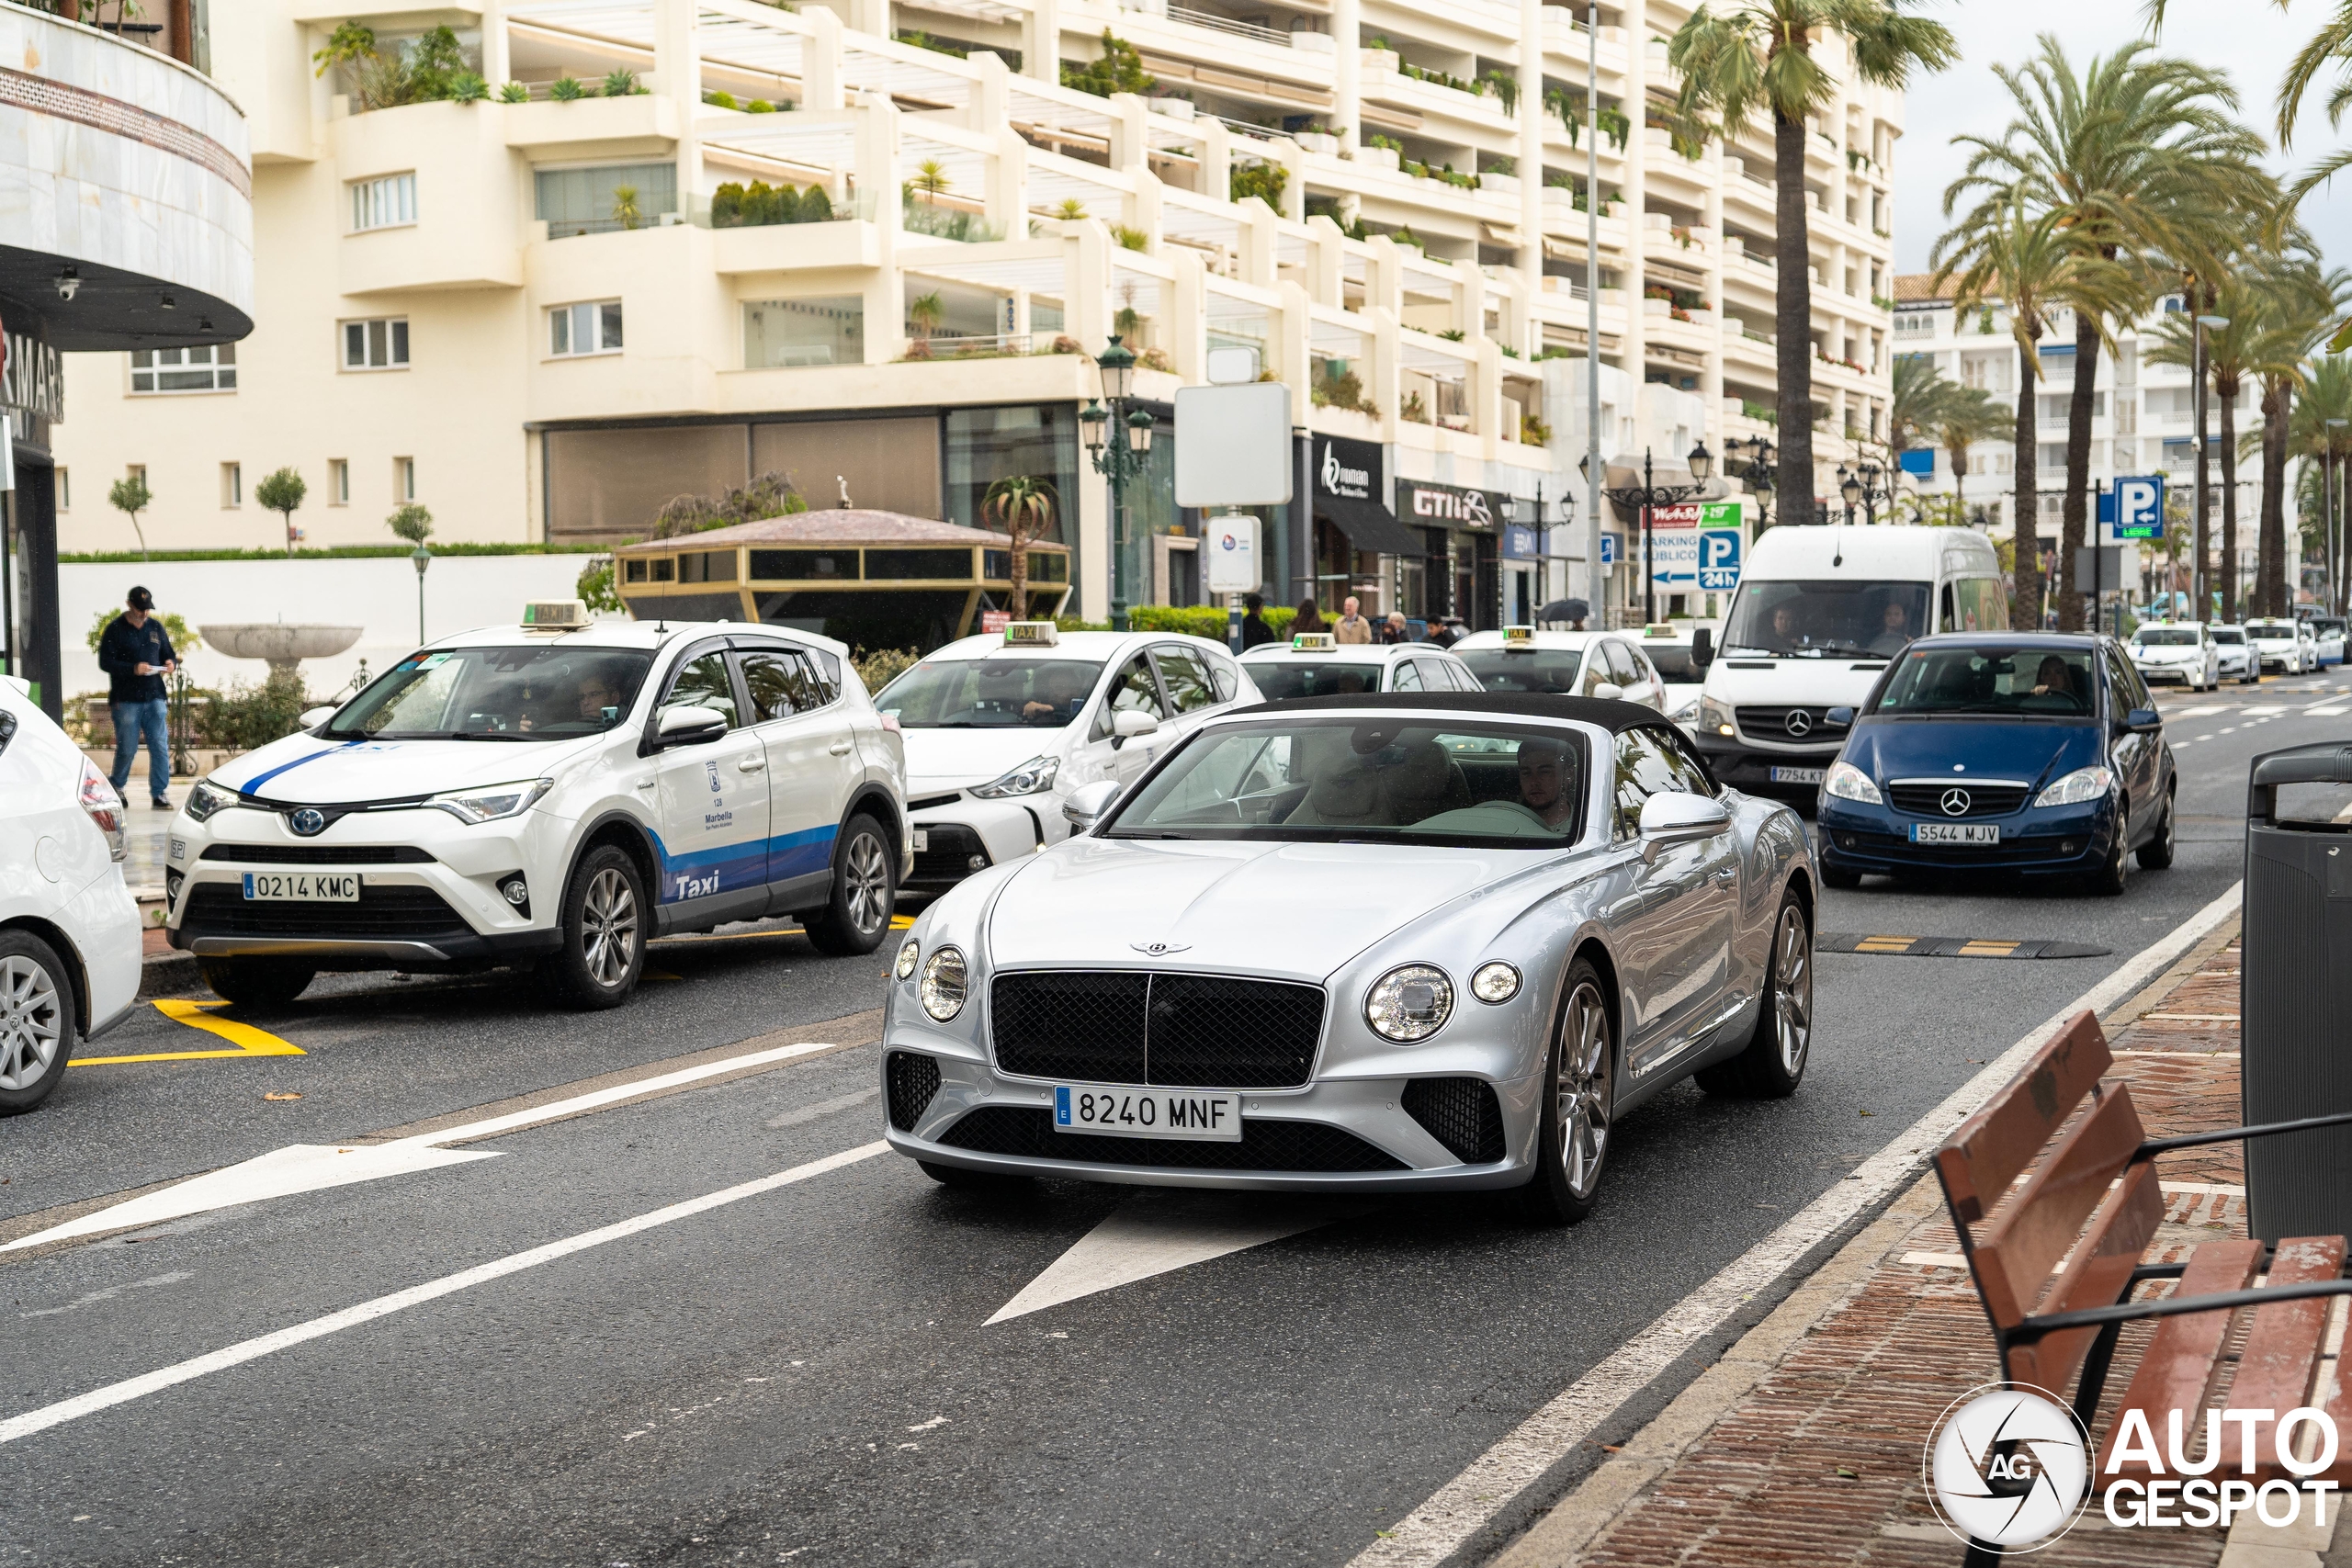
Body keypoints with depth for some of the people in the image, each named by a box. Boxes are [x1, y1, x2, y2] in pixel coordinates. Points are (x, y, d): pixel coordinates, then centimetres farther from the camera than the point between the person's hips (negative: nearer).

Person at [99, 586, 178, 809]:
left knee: (160, 746, -4)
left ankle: (160, 793, 1)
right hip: (126, 700, -3)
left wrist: (171, 663, -4)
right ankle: (117, 787, 24)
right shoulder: (115, 629, -1)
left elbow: (169, 654, 21)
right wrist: (133, 669, -21)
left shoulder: (156, 627, 12)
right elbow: (105, 662, -8)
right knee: (127, 748, 2)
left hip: (154, 697, 4)